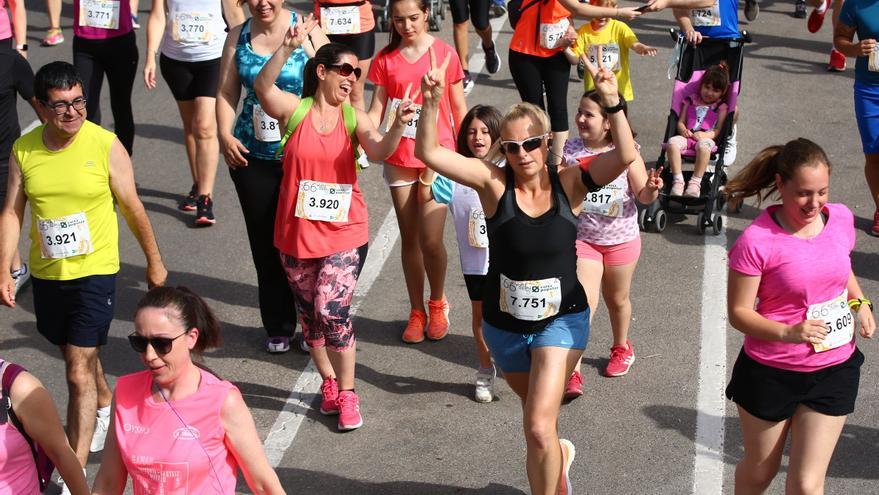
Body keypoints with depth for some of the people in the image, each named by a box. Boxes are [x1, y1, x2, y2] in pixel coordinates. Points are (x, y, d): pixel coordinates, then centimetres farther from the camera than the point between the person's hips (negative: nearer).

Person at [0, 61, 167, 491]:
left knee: (78, 373, -8)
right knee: (78, 354, 24)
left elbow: (132, 207, -3)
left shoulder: (105, 145, -12)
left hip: (93, 272, -4)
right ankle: (105, 404, 54)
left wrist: (154, 262, 5)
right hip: (46, 274, 4)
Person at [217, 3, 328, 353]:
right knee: (265, 243, 8)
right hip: (253, 156, 3)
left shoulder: (306, 31, -5)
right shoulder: (238, 36, 6)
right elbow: (227, 92, 8)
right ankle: (278, 328, 22)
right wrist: (225, 134, -7)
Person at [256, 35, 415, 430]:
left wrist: (398, 125, -40)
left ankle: (347, 392, 5)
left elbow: (379, 151, -19)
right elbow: (263, 86, -24)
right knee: (310, 314, 14)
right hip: (296, 234, 1)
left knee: (332, 311, -12)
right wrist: (288, 47, -38)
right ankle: (329, 382, 36)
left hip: (344, 233, -1)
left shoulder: (354, 117, -2)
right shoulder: (294, 109, -5)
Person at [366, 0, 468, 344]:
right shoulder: (386, 58, 1)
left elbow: (459, 108, 2)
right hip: (399, 158, 3)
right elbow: (376, 110, 2)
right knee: (409, 238, 10)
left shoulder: (444, 53, -4)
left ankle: (438, 303, 19)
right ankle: (417, 312, 25)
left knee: (431, 240, -8)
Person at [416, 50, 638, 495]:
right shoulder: (495, 183, -14)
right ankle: (558, 457, 58)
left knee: (538, 429, -14)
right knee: (538, 420, 26)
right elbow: (429, 153, -22)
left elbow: (625, 157, -25)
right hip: (504, 323, 2)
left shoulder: (568, 182, -12)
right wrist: (431, 103, -37)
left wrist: (612, 104, -39)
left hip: (561, 320, -2)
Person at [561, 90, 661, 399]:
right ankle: (572, 373, -12)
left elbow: (643, 196, -5)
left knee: (617, 299, 19)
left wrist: (652, 188, -27)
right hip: (583, 238, 0)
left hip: (621, 240, 0)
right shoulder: (569, 151, -8)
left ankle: (622, 348, 47)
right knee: (584, 302, -13)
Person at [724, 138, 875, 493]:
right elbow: (739, 313, -16)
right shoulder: (757, 241, -21)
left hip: (834, 370, 3)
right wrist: (788, 333, -32)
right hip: (770, 374, -3)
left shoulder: (841, 218, -6)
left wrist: (859, 303, -3)